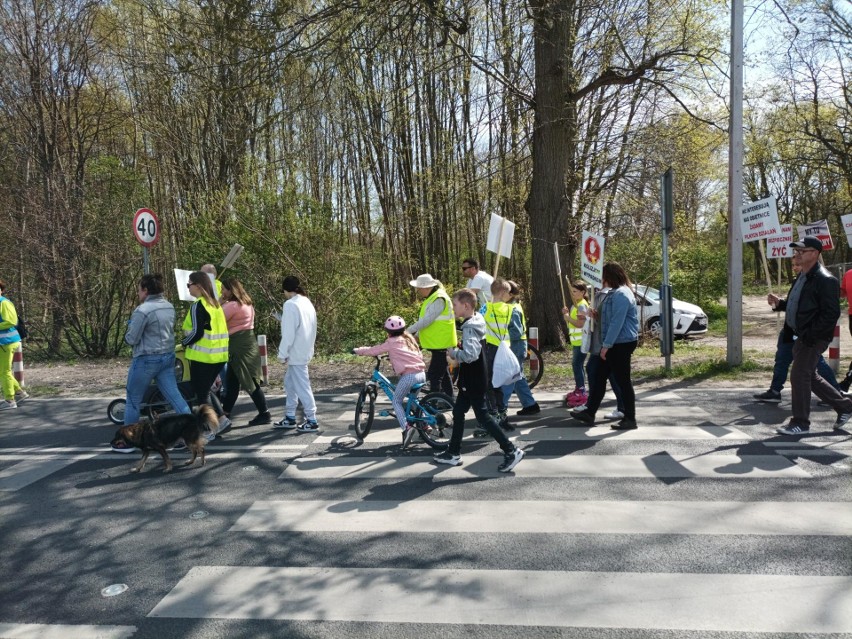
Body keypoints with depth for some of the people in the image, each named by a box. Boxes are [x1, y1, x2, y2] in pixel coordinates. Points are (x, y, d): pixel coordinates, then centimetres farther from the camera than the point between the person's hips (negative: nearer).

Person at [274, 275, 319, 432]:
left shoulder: (290, 305, -16)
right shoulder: (307, 302, 11)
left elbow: (288, 333, -19)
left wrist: (282, 354, -12)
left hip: (296, 353, -9)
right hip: (304, 350, 10)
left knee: (301, 386, -2)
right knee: (290, 383, 19)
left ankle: (312, 421, 4)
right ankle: (290, 418, 26)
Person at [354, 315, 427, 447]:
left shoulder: (391, 343, 2)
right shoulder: (409, 339, 19)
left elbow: (373, 350, 7)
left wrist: (357, 350, 23)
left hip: (409, 375, -7)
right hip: (422, 373, 7)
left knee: (397, 401, 8)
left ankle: (406, 427, -8)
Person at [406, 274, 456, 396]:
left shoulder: (439, 299, -20)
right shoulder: (432, 297, 13)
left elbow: (426, 321, -24)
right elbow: (425, 320, 19)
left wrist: (409, 330, -17)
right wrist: (417, 334, 13)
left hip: (441, 344, -11)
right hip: (438, 343, 11)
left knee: (434, 375, -10)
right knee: (443, 374, 17)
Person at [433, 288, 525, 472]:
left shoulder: (469, 327, -22)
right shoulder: (475, 322, 9)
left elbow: (471, 355, -36)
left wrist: (453, 352, -20)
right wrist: (457, 360, 8)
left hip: (473, 382, -10)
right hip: (472, 380, 10)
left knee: (482, 415, -3)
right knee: (458, 412, 15)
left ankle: (511, 451, 2)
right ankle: (454, 453, 24)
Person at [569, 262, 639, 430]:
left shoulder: (621, 295, -19)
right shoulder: (616, 292, 15)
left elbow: (617, 323, -23)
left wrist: (606, 345, -20)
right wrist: (598, 316, 7)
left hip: (621, 344, -11)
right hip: (615, 344, 11)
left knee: (623, 381, -2)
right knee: (599, 376, 12)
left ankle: (630, 419, 9)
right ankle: (589, 412, 19)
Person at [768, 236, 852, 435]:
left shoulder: (825, 280, -16)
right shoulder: (802, 277, 14)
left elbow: (831, 314, -21)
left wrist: (809, 335, -23)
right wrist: (779, 303, 6)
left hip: (813, 338, -10)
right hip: (801, 336, 10)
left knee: (799, 376, -4)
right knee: (810, 377, 18)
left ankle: (800, 423, 8)